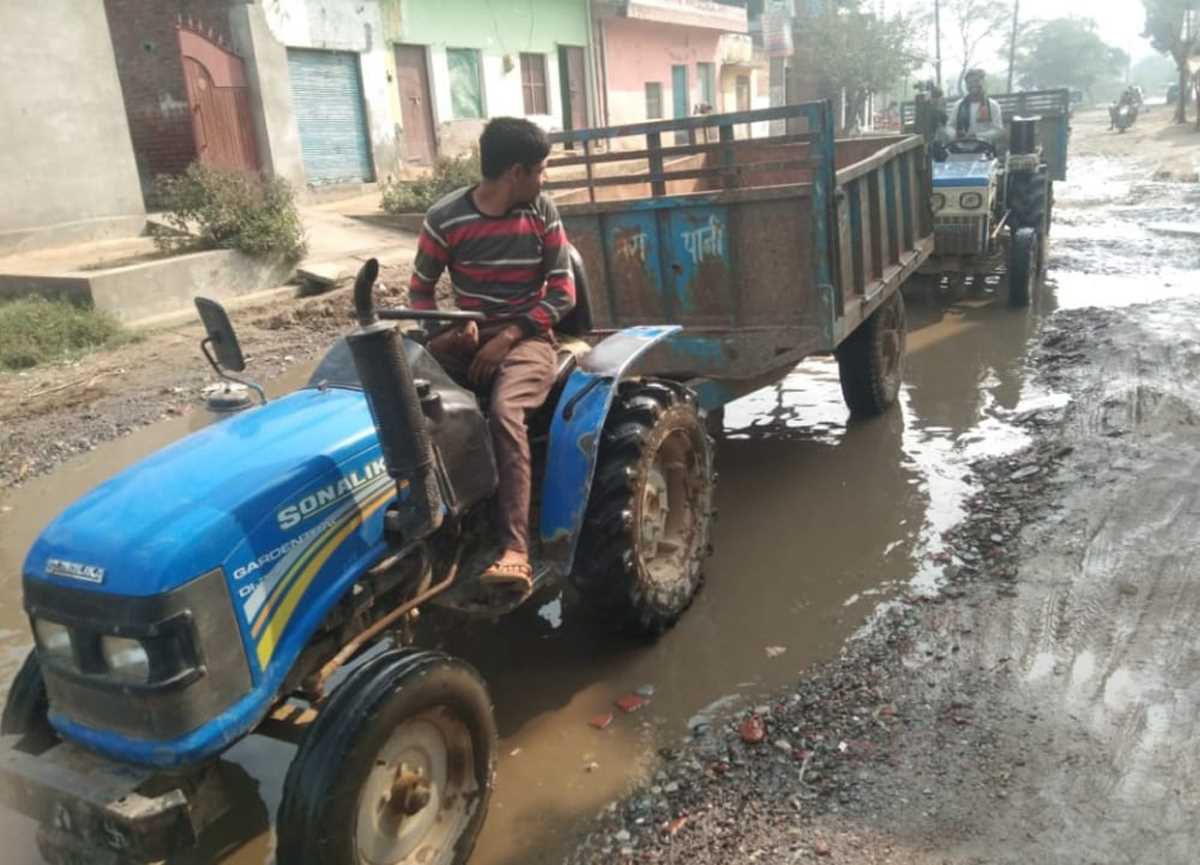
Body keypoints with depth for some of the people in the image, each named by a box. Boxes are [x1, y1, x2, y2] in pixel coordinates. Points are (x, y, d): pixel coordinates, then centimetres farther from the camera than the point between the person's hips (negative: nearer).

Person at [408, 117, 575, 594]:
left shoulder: (543, 213, 1)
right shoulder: (444, 219, -3)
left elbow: (563, 293, -1)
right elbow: (420, 291, 7)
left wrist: (509, 336, -14)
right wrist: (449, 330, -14)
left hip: (526, 337, -2)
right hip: (466, 337, 2)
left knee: (504, 411, -35)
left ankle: (516, 550, -42)